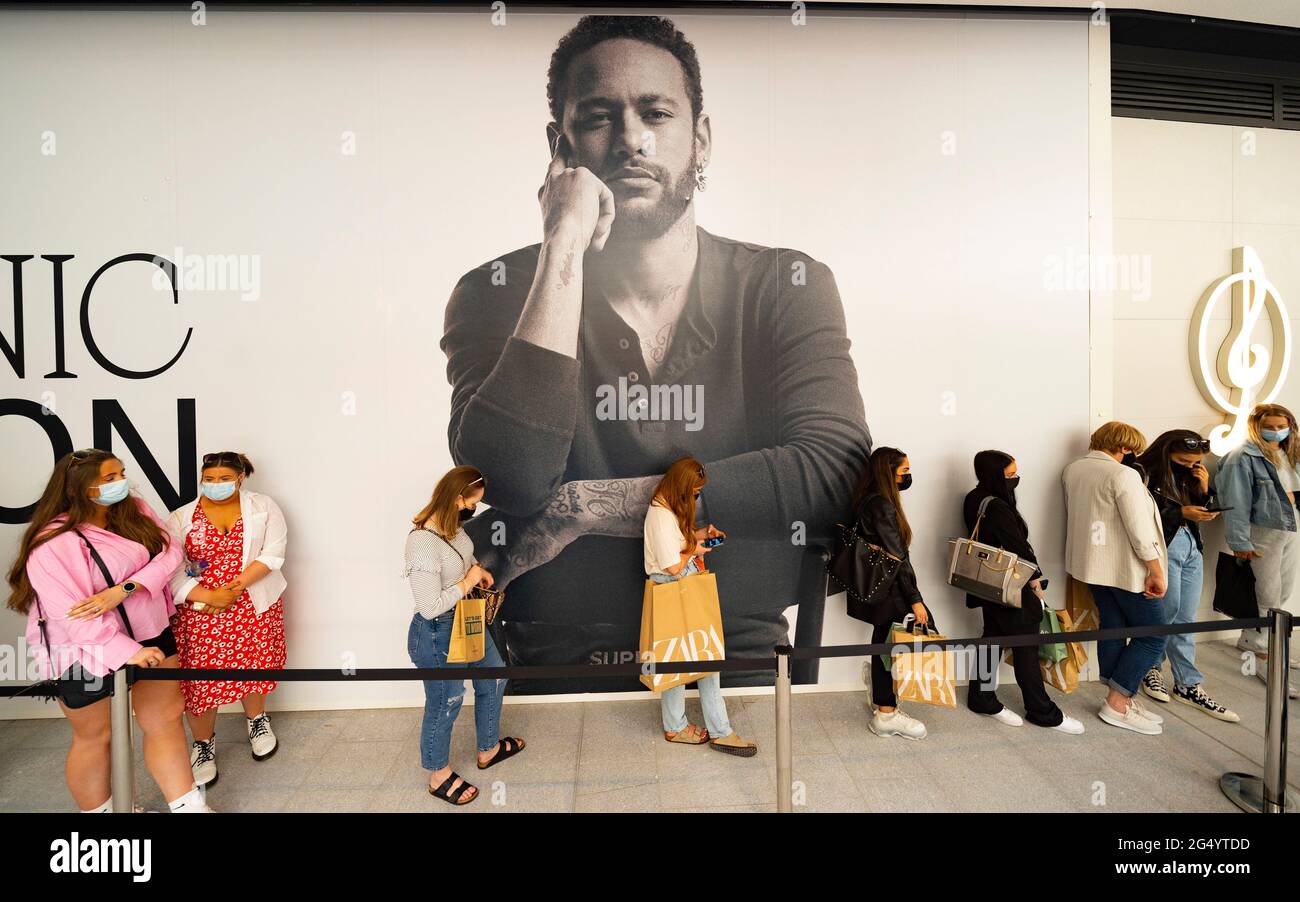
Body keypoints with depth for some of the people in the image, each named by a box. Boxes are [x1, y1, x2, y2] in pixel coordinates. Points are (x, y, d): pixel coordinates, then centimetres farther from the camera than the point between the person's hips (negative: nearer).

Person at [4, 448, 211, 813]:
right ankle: (99, 809, 35)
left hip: (150, 634, 6)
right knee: (95, 736, 12)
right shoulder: (54, 543, -21)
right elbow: (72, 614, -25)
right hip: (85, 651, -6)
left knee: (166, 718, 11)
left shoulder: (135, 509, -2)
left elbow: (169, 550, -11)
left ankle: (188, 805, 21)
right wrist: (126, 652, -26)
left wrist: (125, 589, -25)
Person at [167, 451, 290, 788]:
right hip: (199, 610, 0)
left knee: (253, 664, 12)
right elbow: (171, 567, -6)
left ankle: (256, 719, 40)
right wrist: (210, 596, -18)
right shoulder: (182, 517, 1)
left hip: (253, 606, 0)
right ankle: (203, 743, 25)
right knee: (199, 674, 3)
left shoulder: (263, 506, 0)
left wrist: (235, 587, -18)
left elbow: (273, 552, -9)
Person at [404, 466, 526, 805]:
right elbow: (429, 606, -32)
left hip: (467, 620, 9)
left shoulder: (451, 525, -5)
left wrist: (478, 570, -1)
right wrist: (468, 582, -21)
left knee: (493, 677, 23)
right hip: (437, 633, -9)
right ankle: (439, 776, 37)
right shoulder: (423, 541, -32)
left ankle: (489, 749, 46)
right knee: (445, 702, 11)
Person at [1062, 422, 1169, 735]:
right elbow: (1140, 530, -20)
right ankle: (1117, 704, 3)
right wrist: (1156, 571, -15)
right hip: (1128, 569, -8)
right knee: (1153, 635, 3)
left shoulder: (1071, 470, 6)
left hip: (1094, 564, 8)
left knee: (1112, 629, 13)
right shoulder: (1123, 475, -18)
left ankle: (1123, 700, 19)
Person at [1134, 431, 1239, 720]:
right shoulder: (1144, 472, -12)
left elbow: (1201, 509, 16)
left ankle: (1188, 685, 15)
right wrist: (1181, 513, -19)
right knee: (1168, 611, 0)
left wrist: (1204, 488, 1)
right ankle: (1150, 668, 23)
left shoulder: (1188, 474, 12)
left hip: (1191, 545, 7)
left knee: (1186, 619, 9)